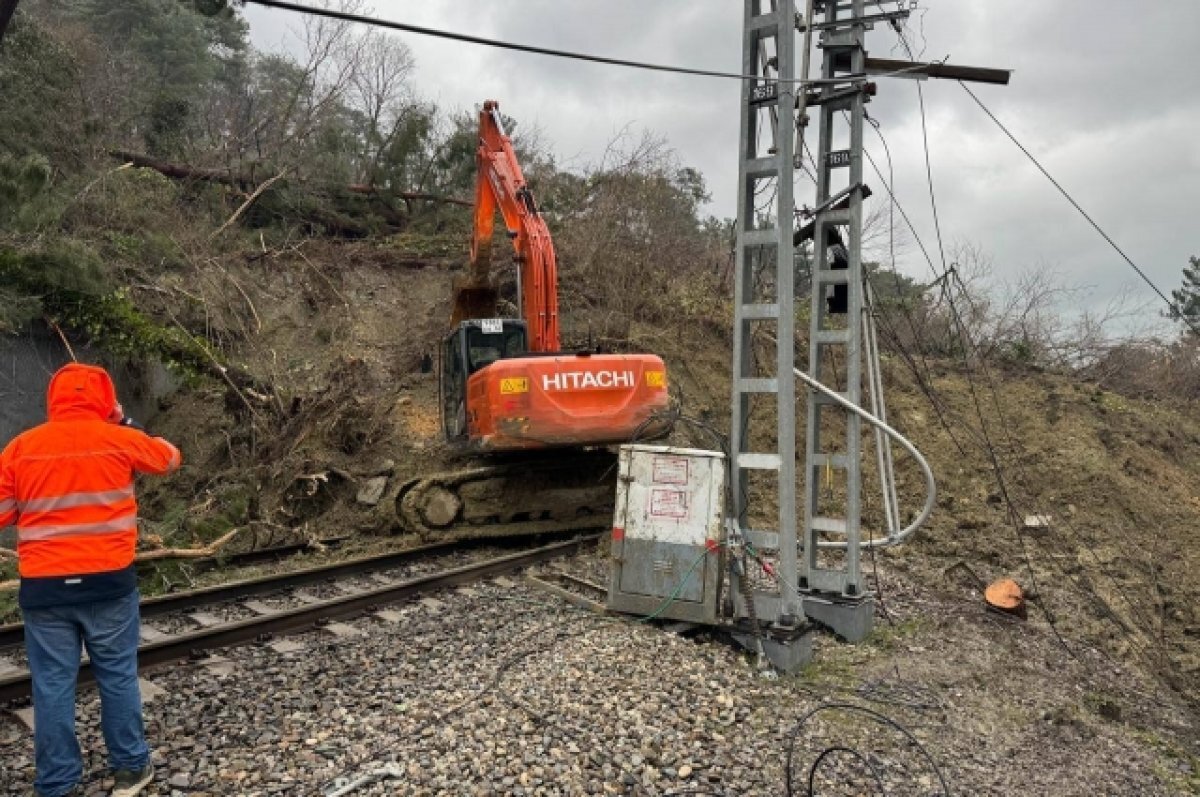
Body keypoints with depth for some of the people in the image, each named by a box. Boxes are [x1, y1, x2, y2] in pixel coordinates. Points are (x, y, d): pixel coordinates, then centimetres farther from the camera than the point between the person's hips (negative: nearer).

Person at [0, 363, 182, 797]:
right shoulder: (120, 440, -4)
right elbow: (170, 457, 14)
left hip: (44, 587, 1)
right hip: (109, 581, -1)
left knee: (53, 686, 10)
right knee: (118, 677, 11)